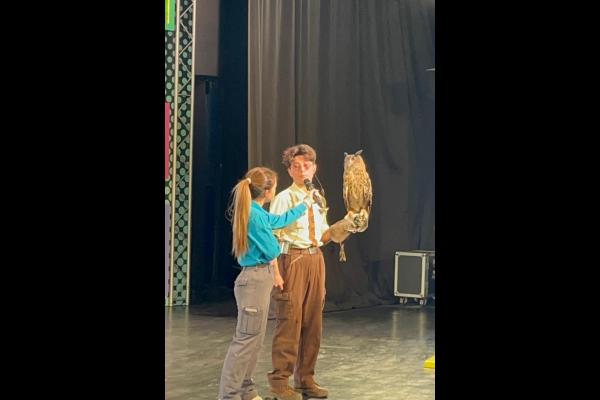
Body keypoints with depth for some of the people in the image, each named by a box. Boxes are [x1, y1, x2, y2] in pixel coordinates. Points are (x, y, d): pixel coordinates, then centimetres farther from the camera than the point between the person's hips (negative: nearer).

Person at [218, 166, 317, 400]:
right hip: (255, 280, -10)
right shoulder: (255, 214, -18)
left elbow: (281, 220, 30)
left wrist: (306, 203, 41)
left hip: (259, 278, 10)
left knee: (255, 340, 14)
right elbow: (272, 250, -15)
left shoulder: (256, 212, 12)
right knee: (245, 340, -9)